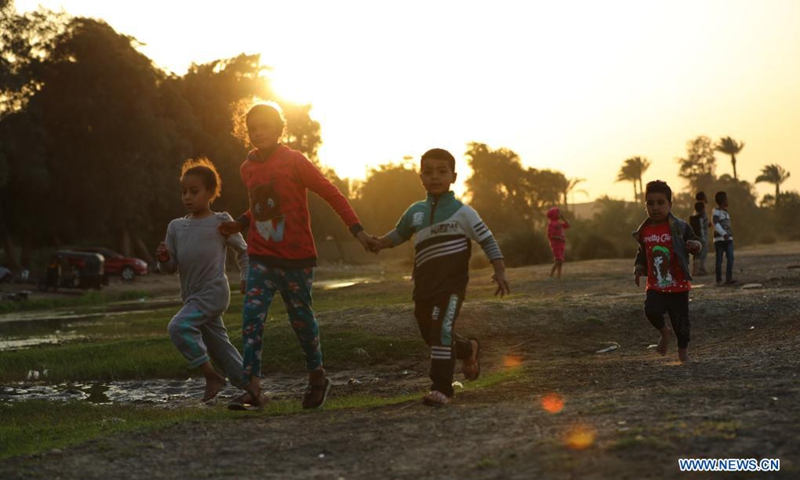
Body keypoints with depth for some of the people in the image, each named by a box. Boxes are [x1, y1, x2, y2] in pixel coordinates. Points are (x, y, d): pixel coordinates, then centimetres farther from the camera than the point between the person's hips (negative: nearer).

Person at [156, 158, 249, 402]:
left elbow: (243, 250, 11)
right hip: (192, 296, 6)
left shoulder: (220, 223, -2)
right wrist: (164, 259, -8)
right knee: (218, 346, 9)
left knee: (179, 326, -25)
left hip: (213, 291, -6)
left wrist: (245, 277, 2)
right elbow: (170, 268, 12)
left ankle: (211, 376, -15)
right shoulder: (176, 227, 11)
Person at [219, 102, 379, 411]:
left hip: (297, 258, -4)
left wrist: (358, 231, -14)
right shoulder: (247, 168, 8)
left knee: (301, 318, 8)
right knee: (252, 317, -11)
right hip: (261, 258, 4)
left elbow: (331, 193, -9)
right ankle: (253, 389, -14)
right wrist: (239, 224, 6)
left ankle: (317, 377, 31)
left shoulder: (294, 162, -10)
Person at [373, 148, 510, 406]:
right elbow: (398, 235, 24)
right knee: (432, 336, 17)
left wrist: (499, 271, -13)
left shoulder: (462, 212, -5)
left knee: (441, 332, -19)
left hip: (452, 285, -6)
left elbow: (488, 241, -3)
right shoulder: (415, 212, 8)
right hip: (424, 287, 6)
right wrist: (378, 242, 6)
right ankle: (469, 350, 45)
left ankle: (441, 388, -12)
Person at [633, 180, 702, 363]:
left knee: (680, 320, 4)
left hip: (678, 285, -2)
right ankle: (664, 332, 10)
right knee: (651, 311, -21)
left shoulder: (680, 227, -8)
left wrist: (695, 245, -23)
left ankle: (683, 350, 28)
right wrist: (638, 267, 3)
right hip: (655, 286, 2)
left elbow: (696, 244, -1)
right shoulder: (644, 231, 3)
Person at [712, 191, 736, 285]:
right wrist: (723, 234, -30)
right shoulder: (715, 211, -4)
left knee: (730, 258, -9)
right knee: (719, 260, -3)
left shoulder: (726, 212, 20)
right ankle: (719, 280, 3)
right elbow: (716, 223, -19)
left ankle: (729, 278, -13)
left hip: (728, 239, 6)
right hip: (719, 239, -6)